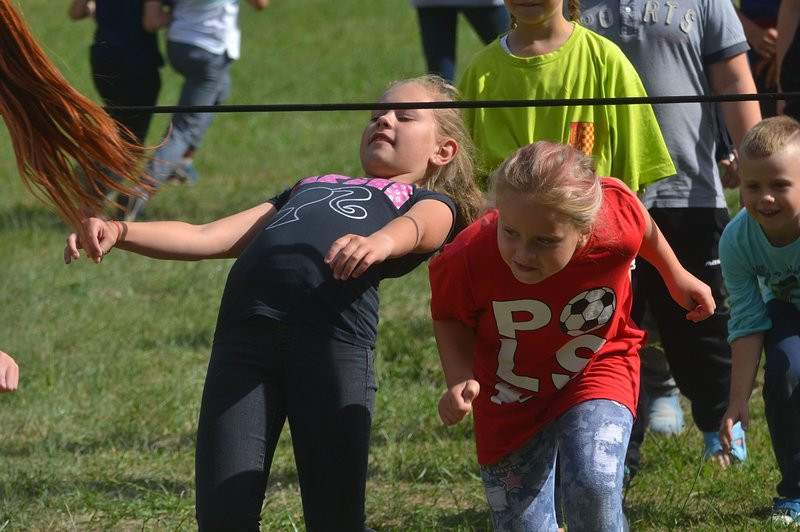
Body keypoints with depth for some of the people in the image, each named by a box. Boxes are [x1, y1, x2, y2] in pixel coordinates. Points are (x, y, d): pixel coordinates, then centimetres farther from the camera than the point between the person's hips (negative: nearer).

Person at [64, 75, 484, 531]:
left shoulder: (430, 202, 24)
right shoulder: (308, 188, 40)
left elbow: (417, 229, -2)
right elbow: (205, 239, 31)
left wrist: (380, 241, -28)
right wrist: (120, 233, 13)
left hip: (333, 335, -4)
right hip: (244, 334, 4)